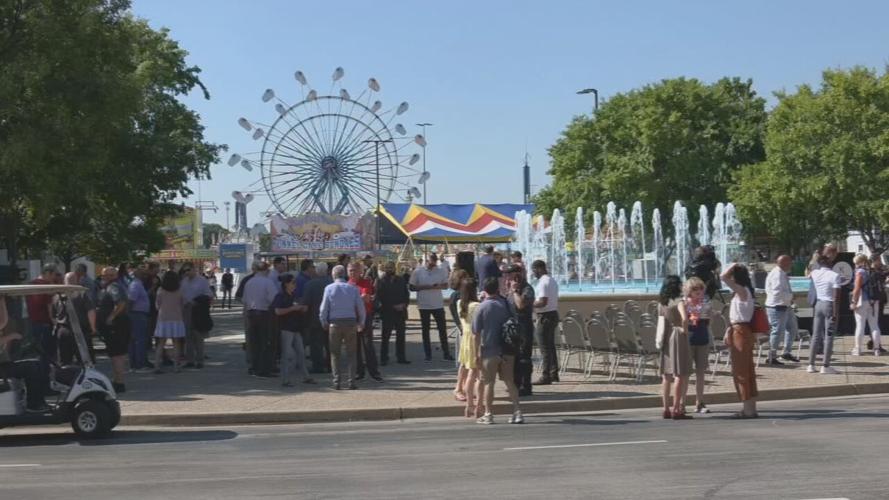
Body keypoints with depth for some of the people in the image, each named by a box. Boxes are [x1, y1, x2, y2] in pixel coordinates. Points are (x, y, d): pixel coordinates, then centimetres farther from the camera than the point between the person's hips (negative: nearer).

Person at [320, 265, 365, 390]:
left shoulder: (329, 288, -2)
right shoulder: (353, 289, 1)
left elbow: (324, 308, -1)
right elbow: (361, 308, 3)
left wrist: (324, 323, 14)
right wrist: (361, 323, 17)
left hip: (335, 323, -1)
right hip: (351, 322, 1)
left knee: (335, 354, 8)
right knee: (351, 354, 8)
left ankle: (337, 382, 2)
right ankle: (352, 382, 3)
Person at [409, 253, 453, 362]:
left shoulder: (441, 271, 1)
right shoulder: (418, 271, -4)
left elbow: (446, 285, 6)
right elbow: (412, 287, -2)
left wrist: (438, 286, -15)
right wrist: (424, 287, -16)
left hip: (438, 304, 1)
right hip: (424, 305, -1)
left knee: (442, 329, 3)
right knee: (425, 330, 6)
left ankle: (446, 354, 11)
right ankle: (428, 355, 14)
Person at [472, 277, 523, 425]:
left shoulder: (482, 308, -8)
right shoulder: (506, 305, 2)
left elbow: (476, 334, -10)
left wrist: (477, 353, -4)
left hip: (489, 350, -3)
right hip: (507, 349, 3)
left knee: (488, 383, 5)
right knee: (509, 381, 9)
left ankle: (488, 414, 10)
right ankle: (517, 412, 5)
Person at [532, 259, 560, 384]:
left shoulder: (543, 282, -18)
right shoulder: (552, 281, 15)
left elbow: (542, 302, -25)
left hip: (545, 317, -10)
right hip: (553, 314, 10)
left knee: (544, 347, -6)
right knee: (550, 346, 16)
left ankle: (545, 376, -4)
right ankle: (553, 373, 21)